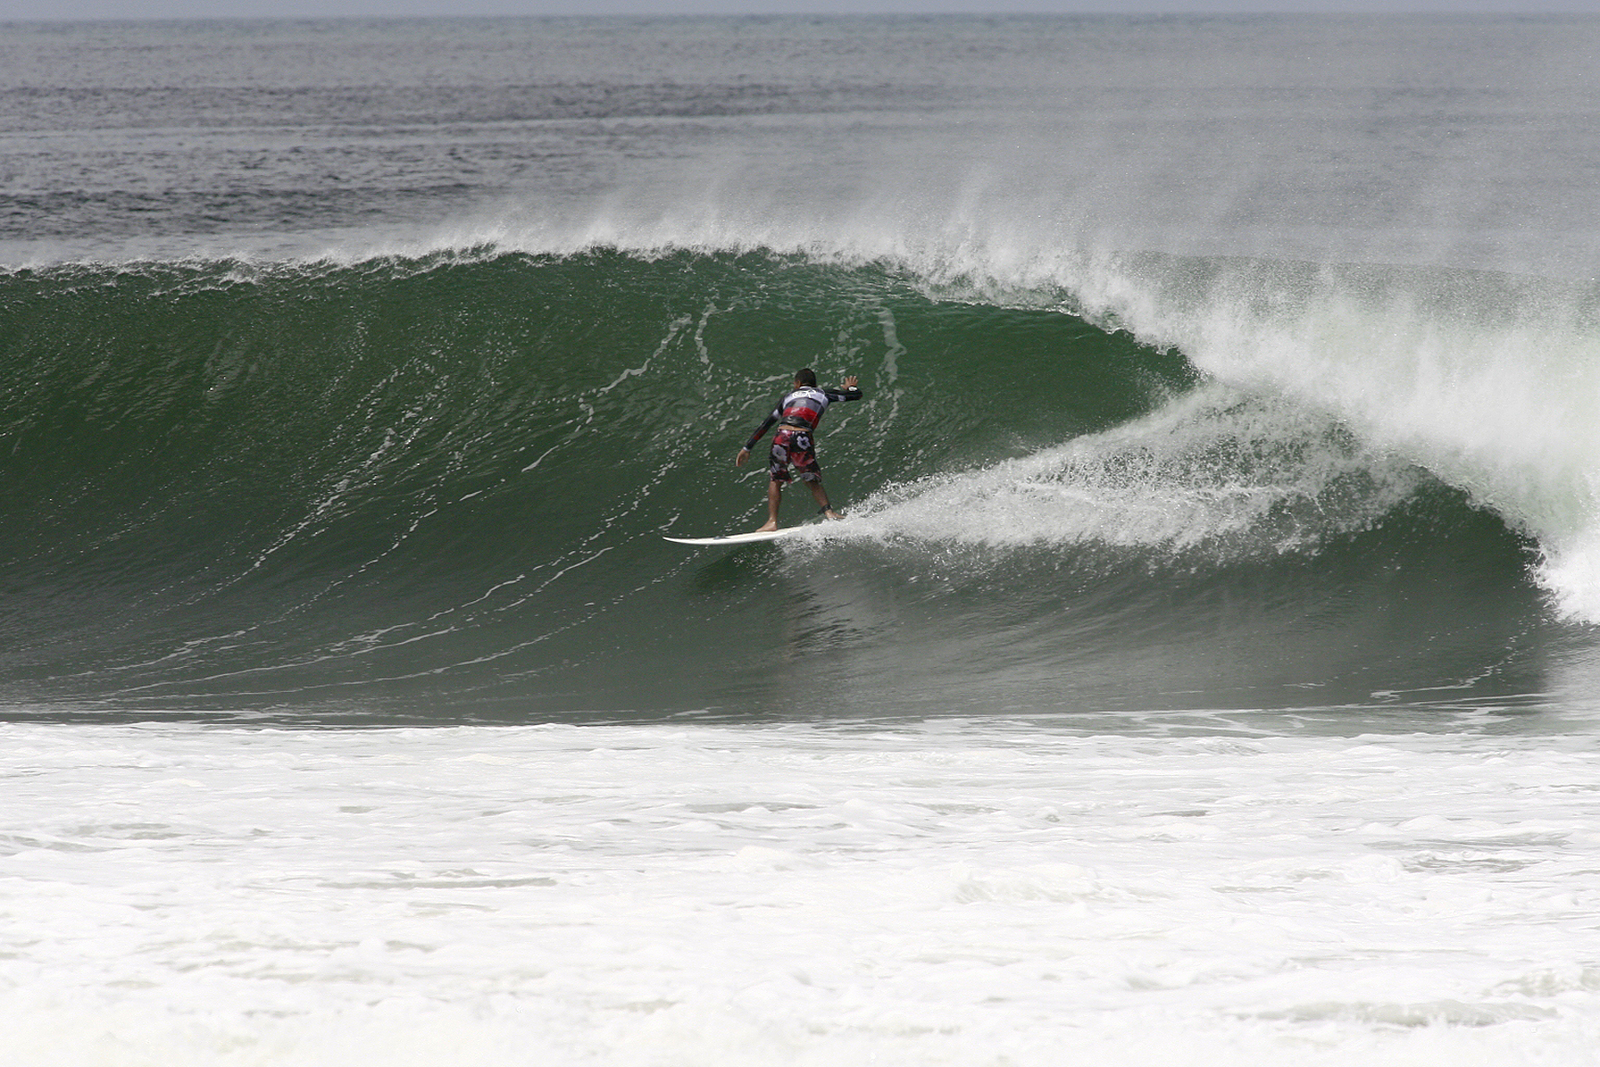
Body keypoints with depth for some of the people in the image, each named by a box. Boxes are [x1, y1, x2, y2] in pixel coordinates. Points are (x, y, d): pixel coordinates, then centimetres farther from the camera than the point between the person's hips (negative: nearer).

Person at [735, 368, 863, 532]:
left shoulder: (789, 396, 29)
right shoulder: (823, 394, 25)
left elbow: (766, 424, 26)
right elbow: (856, 395, 31)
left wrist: (747, 447, 27)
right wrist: (849, 388, 56)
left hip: (782, 437, 1)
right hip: (803, 439, -1)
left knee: (775, 480, 18)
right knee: (813, 482, 15)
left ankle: (772, 521, 5)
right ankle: (828, 511, -9)